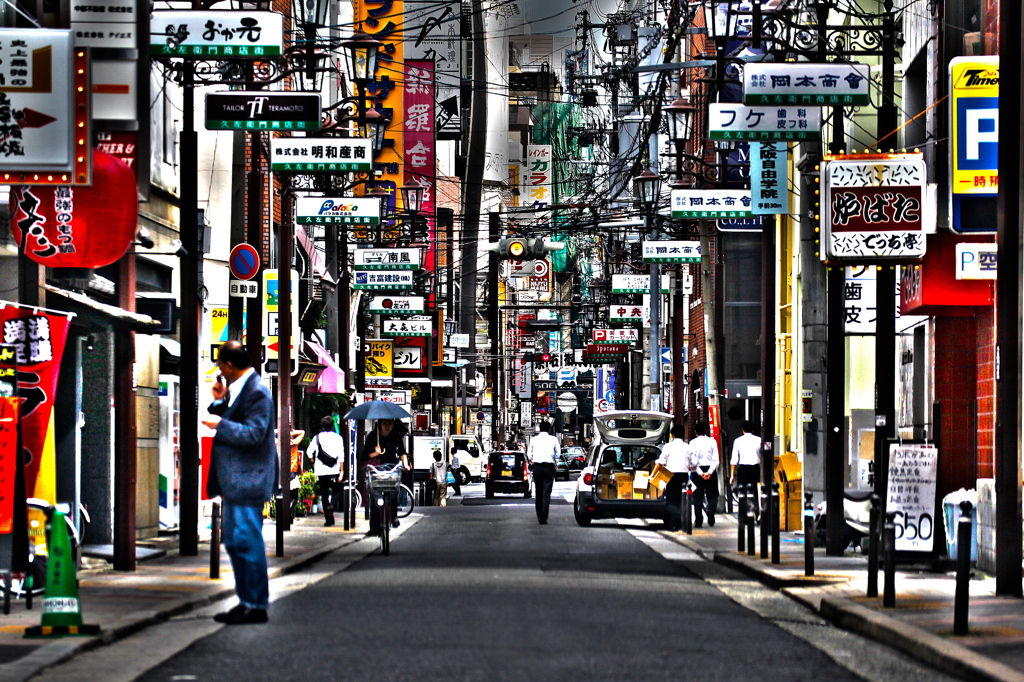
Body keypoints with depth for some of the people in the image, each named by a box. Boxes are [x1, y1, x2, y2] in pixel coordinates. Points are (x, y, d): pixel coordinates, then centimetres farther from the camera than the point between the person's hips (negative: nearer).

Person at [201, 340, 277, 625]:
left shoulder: (257, 393, -15)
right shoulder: (236, 389, 16)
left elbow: (254, 433, -22)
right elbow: (226, 422, 22)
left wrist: (219, 424, -18)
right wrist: (219, 401, 7)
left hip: (248, 481, -11)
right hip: (234, 482, 11)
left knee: (247, 542, -9)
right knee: (234, 541, 15)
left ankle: (256, 605, -5)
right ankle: (246, 602, 22)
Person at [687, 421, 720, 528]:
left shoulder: (693, 443, -2)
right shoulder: (712, 441, 1)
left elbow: (693, 461, -10)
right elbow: (715, 459, -7)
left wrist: (700, 473, -8)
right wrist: (709, 472, -12)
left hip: (697, 471, 0)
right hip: (710, 469, 0)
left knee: (698, 496, 5)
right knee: (712, 495, 8)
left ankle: (698, 520, 0)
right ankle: (710, 516, -12)